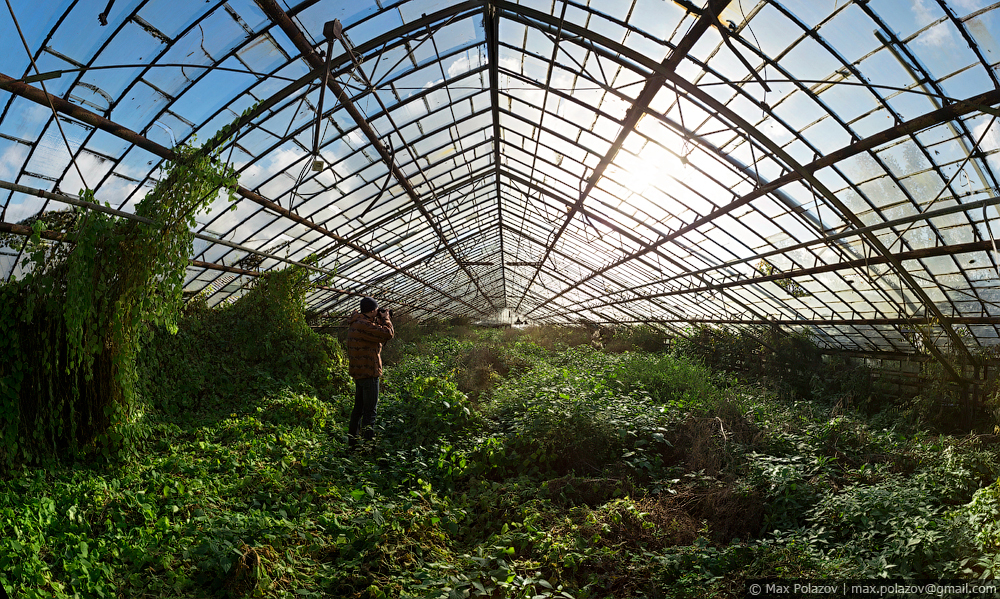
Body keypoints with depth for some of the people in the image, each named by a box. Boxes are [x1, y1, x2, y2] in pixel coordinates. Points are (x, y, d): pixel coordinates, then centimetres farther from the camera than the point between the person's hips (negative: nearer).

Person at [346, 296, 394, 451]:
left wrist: (380, 320, 10)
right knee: (370, 410, -5)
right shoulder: (364, 325, -21)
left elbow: (378, 336, 18)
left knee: (359, 408, 18)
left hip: (359, 372, 10)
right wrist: (385, 319, -5)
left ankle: (352, 442, 27)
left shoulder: (357, 323, 12)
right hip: (368, 372, -10)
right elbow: (388, 334, -22)